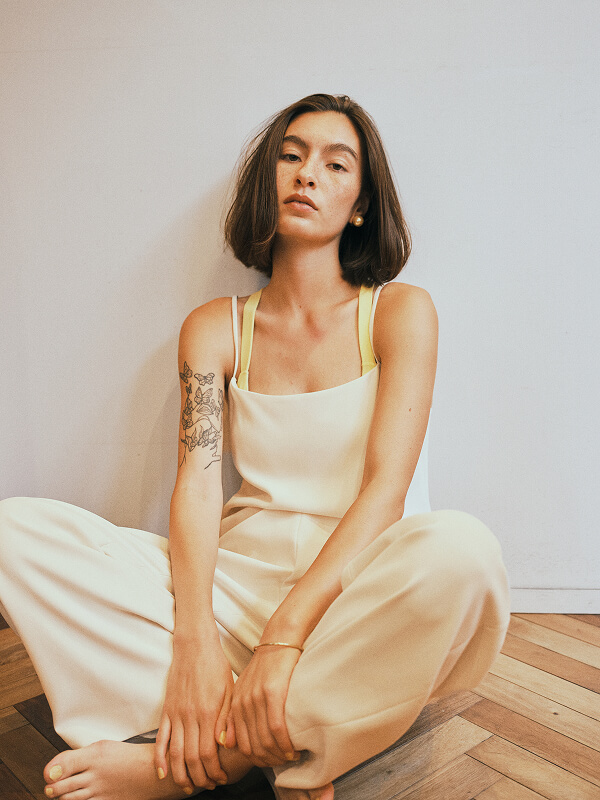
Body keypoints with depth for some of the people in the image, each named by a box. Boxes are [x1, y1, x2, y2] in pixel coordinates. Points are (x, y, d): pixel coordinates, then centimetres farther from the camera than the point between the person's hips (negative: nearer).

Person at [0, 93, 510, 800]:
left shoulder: (401, 311, 1)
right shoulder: (214, 328, 7)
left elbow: (385, 486, -11)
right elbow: (196, 485, -5)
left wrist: (286, 636, -23)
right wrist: (195, 643, -21)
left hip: (355, 593, -2)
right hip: (238, 577, 3)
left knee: (462, 548, -36)